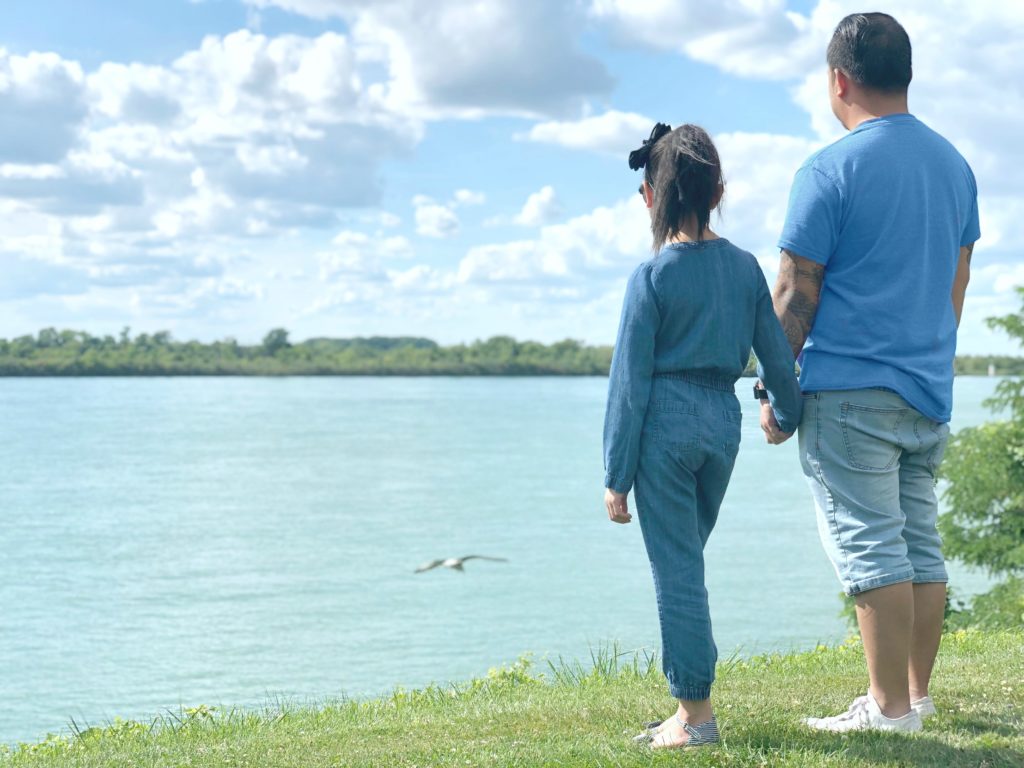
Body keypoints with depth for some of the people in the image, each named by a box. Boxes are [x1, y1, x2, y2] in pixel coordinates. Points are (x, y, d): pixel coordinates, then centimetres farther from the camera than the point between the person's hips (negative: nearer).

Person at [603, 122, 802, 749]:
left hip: (666, 422, -5)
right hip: (723, 420, 5)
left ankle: (697, 714, 5)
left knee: (677, 568, 0)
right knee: (686, 561, 16)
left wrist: (617, 476, -5)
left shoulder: (652, 276, -9)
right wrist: (788, 416, 28)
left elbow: (630, 382, -8)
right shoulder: (745, 267, 3)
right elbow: (778, 355, 9)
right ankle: (691, 705, 18)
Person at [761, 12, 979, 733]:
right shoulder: (954, 164, 11)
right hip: (931, 390, 7)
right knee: (920, 544, 12)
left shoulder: (830, 172, -11)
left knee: (871, 548, -5)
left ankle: (891, 708, -2)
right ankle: (917, 693, 19)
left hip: (851, 390, -7)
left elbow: (795, 294, -10)